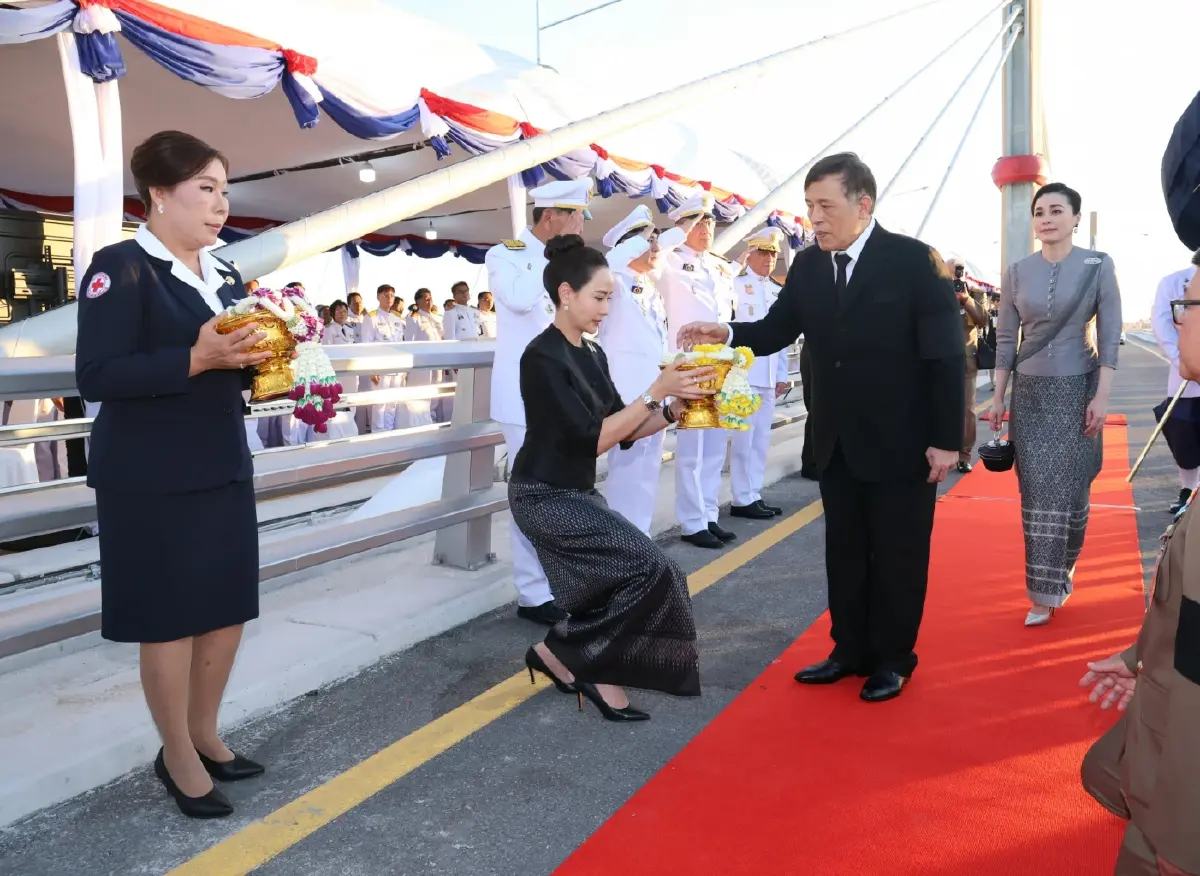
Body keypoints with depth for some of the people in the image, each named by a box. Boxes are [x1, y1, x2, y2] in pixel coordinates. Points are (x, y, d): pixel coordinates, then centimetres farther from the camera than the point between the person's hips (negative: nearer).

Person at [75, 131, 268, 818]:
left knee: (229, 608, 12)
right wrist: (196, 358, -26)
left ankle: (204, 733, 32)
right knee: (171, 619, 4)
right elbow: (97, 377, -18)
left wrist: (254, 360, -3)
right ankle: (178, 758, 22)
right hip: (153, 479, -7)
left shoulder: (225, 277, 12)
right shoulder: (119, 268, -10)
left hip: (224, 469, 7)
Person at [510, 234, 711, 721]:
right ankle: (562, 650, 0)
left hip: (578, 493, 9)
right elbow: (594, 438, -23)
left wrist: (674, 409, -6)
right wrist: (655, 391, -23)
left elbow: (623, 430, 9)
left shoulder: (592, 354, 9)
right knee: (649, 568, -15)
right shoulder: (542, 358, -19)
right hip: (546, 496, -9)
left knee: (639, 574, 1)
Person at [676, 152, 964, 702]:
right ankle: (851, 650, 30)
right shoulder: (807, 265, 2)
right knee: (843, 551, 14)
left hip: (900, 441, -5)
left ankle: (893, 658, 25)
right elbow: (777, 330, 4)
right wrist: (726, 334, -17)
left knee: (898, 554, 8)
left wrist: (946, 439, -14)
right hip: (836, 441, 5)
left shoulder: (914, 260, -13)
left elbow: (945, 355, -13)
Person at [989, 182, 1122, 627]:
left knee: (1070, 489, 4)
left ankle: (1063, 570, 25)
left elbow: (1110, 335, -5)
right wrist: (998, 396, 3)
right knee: (1037, 492, 1)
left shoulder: (1098, 266, -4)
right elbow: (1005, 339, 6)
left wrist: (1102, 395, -12)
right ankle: (1044, 592, 10)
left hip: (1077, 390, -2)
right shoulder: (1017, 272, 2)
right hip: (1030, 393, 2)